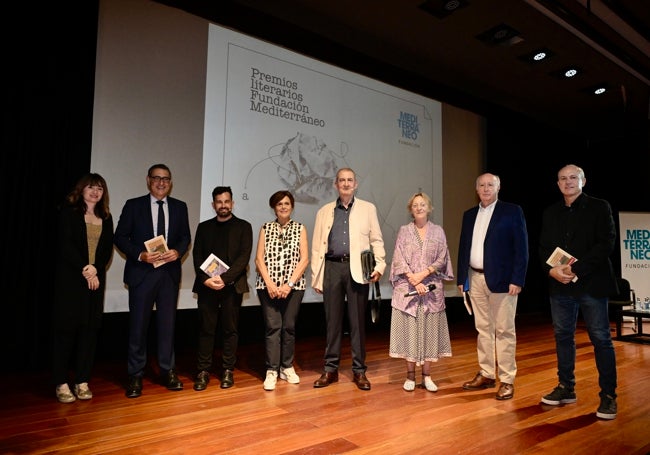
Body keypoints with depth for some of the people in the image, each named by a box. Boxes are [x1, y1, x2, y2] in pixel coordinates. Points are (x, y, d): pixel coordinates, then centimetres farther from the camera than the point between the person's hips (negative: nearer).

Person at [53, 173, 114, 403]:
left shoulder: (106, 217, 12)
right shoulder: (68, 212, 1)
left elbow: (108, 248, 5)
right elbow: (66, 244, -9)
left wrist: (95, 269, -11)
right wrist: (84, 269, -14)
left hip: (96, 278, 4)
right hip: (70, 278, -4)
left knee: (90, 328, 3)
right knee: (66, 327, 0)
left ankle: (82, 381, 11)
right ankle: (61, 383, 8)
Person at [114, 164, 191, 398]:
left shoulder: (180, 207, 8)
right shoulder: (133, 205, 1)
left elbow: (185, 236, 10)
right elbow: (120, 237, -1)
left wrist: (178, 251, -10)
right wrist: (140, 254, -15)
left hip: (169, 272, 2)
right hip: (141, 272, -2)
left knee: (167, 323, 10)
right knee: (138, 324, 3)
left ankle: (168, 371, 22)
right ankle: (135, 376, 17)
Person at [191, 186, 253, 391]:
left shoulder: (243, 227, 6)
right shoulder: (204, 227, 14)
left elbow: (244, 257, -4)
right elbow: (197, 256, 7)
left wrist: (224, 278, -15)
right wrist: (205, 279, -10)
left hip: (232, 286, -2)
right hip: (207, 285, 2)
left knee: (230, 330, 4)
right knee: (206, 329, 3)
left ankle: (228, 370, 14)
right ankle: (203, 371, 12)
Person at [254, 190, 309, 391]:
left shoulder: (300, 228, 7)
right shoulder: (265, 229, 8)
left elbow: (304, 259, -1)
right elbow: (259, 259, 2)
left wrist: (289, 284, -10)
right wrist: (270, 284, -10)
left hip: (294, 285, 0)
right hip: (268, 285, 0)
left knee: (289, 326, 5)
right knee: (272, 327, -3)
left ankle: (287, 367, 20)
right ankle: (271, 371, 5)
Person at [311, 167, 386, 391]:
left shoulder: (368, 209, 9)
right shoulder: (324, 212, 12)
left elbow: (376, 240, 5)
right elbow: (317, 247, 9)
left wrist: (379, 266, -8)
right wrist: (316, 277, 4)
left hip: (357, 269, -1)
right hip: (332, 268, 2)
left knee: (358, 320, 5)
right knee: (332, 320, 8)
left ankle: (359, 370, 16)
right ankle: (330, 369, 19)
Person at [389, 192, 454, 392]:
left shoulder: (438, 231, 7)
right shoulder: (403, 231, 5)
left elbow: (442, 259, 1)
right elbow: (399, 259, -2)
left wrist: (423, 273, -13)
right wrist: (413, 280, -13)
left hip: (432, 288, 1)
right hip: (407, 288, -1)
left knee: (430, 330, 3)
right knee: (408, 330, 0)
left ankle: (426, 375, 14)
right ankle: (410, 375, 11)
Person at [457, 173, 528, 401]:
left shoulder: (512, 211, -2)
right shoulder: (469, 215, 13)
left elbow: (521, 247, -7)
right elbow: (463, 247, 13)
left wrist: (517, 279, -13)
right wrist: (461, 278, 8)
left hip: (501, 279, -5)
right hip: (475, 279, 5)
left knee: (504, 330, 2)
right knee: (483, 329, 12)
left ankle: (507, 380, 11)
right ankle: (486, 374, 22)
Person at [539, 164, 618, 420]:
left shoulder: (599, 208, 0)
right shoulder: (551, 212, 12)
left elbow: (606, 244, -10)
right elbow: (543, 247, 10)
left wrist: (576, 269, -17)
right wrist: (552, 270, -9)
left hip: (592, 283, -4)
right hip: (560, 284, 4)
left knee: (601, 339, 1)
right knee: (563, 336, 10)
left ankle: (608, 395, 13)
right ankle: (566, 388, 23)